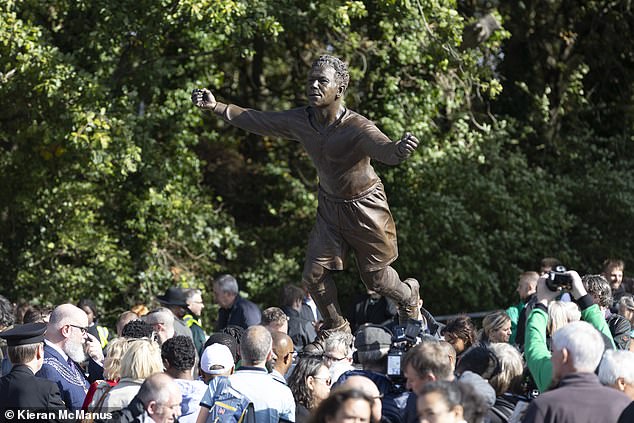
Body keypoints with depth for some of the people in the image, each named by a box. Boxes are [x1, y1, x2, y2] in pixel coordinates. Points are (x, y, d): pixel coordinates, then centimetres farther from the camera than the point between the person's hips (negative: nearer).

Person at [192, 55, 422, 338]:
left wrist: (400, 149, -73)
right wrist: (215, 107, -10)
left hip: (364, 207, -5)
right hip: (329, 206, 5)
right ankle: (336, 328, 24)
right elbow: (258, 121, -4)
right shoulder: (300, 121, -14)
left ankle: (408, 295, 43)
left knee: (374, 277, 9)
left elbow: (385, 151, -49)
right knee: (314, 274, 0)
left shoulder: (358, 128, -31)